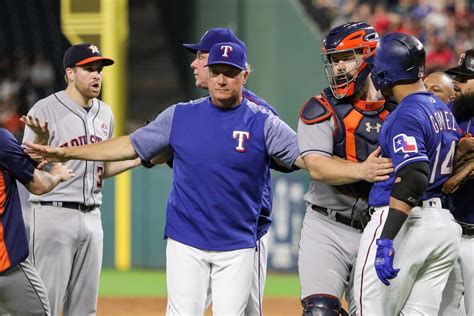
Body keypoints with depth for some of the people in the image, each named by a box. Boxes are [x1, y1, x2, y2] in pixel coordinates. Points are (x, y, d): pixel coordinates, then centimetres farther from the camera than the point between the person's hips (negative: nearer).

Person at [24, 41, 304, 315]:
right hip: (186, 242, 1)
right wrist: (66, 153, 8)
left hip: (237, 247, -1)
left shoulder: (263, 123, -1)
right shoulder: (180, 116, 5)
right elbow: (131, 146, 10)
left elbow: (306, 156, -9)